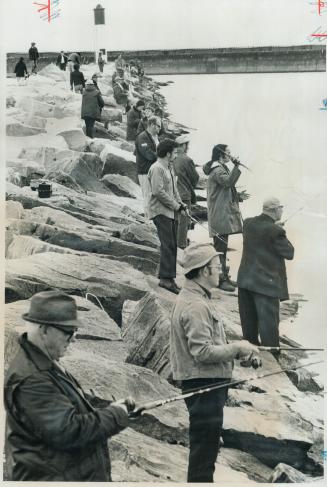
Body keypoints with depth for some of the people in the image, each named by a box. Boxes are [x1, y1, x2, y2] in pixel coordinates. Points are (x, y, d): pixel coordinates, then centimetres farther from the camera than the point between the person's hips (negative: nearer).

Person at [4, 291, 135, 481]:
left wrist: (110, 406, 3)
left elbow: (74, 401, 19)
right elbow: (68, 431, -30)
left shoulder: (47, 363, 7)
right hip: (54, 477, -10)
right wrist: (116, 414, -17)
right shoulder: (30, 381, -27)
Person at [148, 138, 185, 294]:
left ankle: (169, 277, 18)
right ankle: (166, 278, -9)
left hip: (171, 212, 10)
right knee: (168, 245, -11)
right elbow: (158, 192, -22)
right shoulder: (157, 168, -14)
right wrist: (176, 205, -16)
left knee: (172, 246, 11)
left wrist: (180, 203, 8)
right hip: (161, 212, -10)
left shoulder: (169, 167, 18)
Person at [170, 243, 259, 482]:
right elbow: (203, 352, -25)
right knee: (205, 444, -1)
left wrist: (236, 349, 9)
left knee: (206, 443, 21)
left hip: (206, 382, 11)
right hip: (204, 382, -11)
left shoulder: (193, 298, 13)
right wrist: (237, 348, -15)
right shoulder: (196, 306, -21)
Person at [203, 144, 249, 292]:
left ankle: (224, 276, 22)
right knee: (220, 247, -8)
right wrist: (236, 167, -32)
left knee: (222, 247, 15)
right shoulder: (217, 171, -13)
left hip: (225, 215, 11)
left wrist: (239, 196, 13)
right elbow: (228, 181, -32)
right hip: (220, 216, -11)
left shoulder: (221, 168, 20)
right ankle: (221, 279, -6)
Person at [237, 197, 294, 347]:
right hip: (266, 284, -7)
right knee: (269, 323, 0)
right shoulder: (275, 231, -19)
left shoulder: (248, 223, 2)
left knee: (249, 322, 18)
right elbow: (290, 254, -9)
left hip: (245, 279, 7)